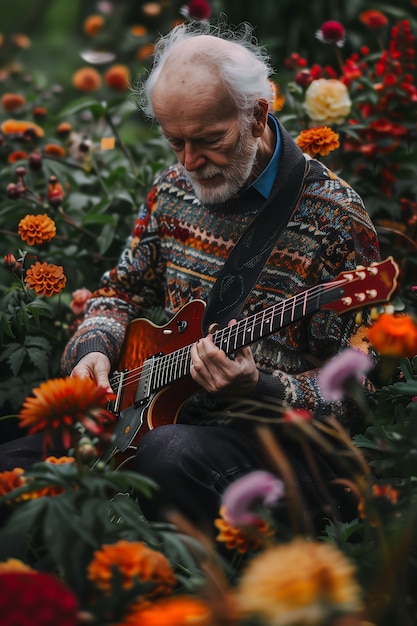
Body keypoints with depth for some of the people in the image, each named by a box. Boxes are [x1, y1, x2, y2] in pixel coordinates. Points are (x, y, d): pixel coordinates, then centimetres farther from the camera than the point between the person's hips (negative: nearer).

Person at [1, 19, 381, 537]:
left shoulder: (334, 219, -11)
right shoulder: (173, 190, 8)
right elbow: (122, 289, 23)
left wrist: (258, 389, -28)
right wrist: (93, 350, 2)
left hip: (276, 442, -6)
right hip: (163, 414, 6)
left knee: (170, 453, -38)